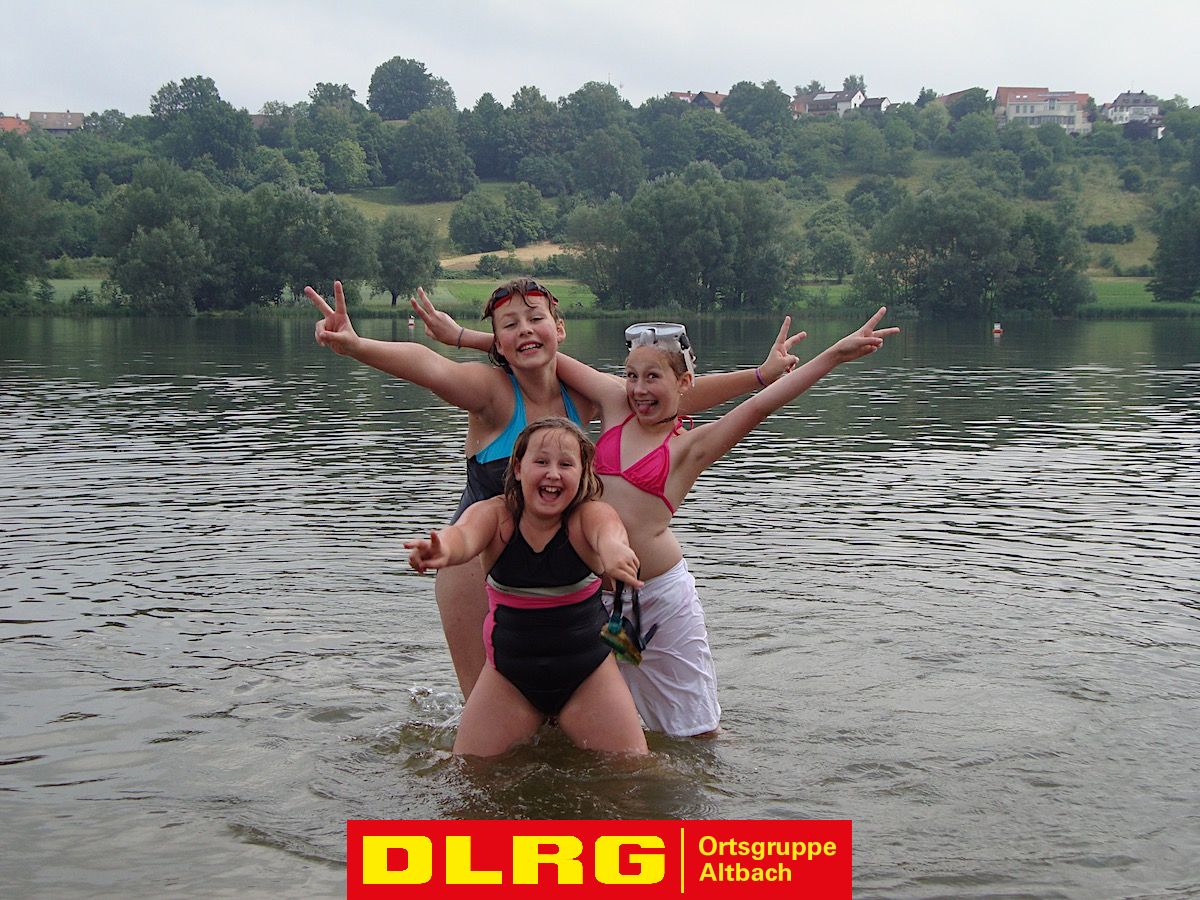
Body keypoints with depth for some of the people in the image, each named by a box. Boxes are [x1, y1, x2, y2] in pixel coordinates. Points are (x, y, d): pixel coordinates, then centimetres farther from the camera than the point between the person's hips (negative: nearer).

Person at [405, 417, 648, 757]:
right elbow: (464, 535, -34)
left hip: (588, 674, -1)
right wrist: (442, 550, -60)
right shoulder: (494, 514, -11)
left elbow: (608, 528, -39)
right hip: (508, 675, 1)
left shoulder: (588, 515, -15)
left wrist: (612, 547, -66)